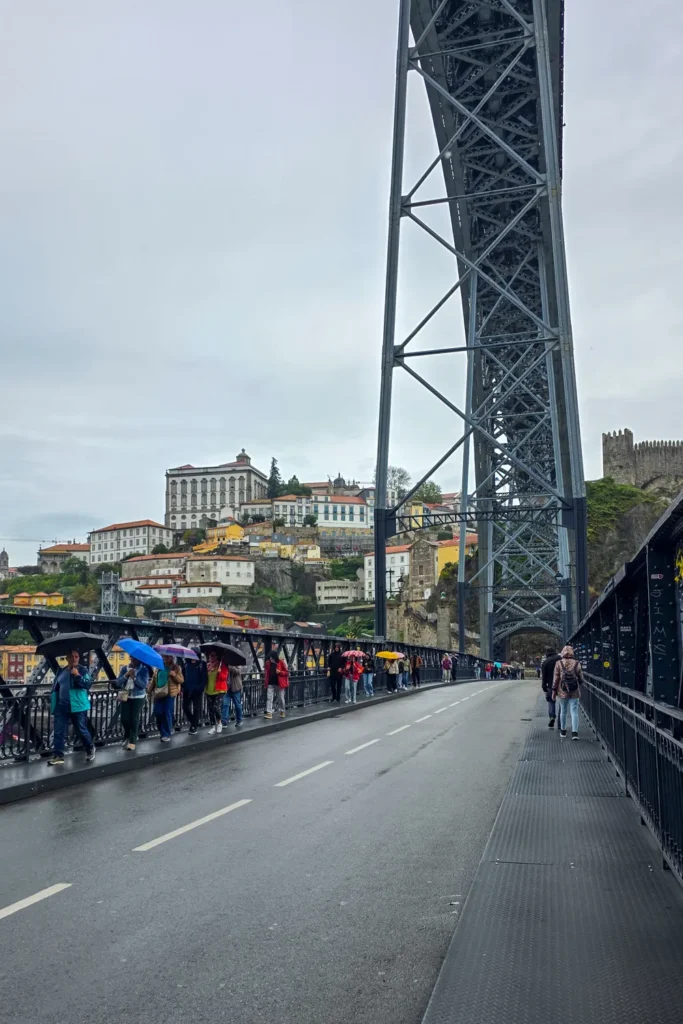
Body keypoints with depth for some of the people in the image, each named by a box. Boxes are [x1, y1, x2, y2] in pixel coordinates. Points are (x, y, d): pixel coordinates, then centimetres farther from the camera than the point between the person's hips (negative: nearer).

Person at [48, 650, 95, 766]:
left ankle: (90, 749, 28)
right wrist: (52, 701, 13)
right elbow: (55, 687, 20)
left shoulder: (82, 670, -3)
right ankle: (58, 755, 5)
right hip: (62, 707, 5)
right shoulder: (61, 671, 13)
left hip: (77, 706, -5)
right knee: (59, 732, 0)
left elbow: (87, 684, -15)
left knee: (82, 730, 6)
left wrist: (78, 676, -25)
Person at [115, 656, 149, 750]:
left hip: (138, 697, -3)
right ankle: (127, 737, 31)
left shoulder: (144, 670, -5)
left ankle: (132, 742, 2)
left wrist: (134, 677, -24)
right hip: (125, 697, 3)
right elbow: (118, 682, -1)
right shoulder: (125, 668, 4)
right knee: (124, 719, 5)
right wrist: (126, 675, -17)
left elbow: (144, 684, -14)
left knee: (135, 720, -4)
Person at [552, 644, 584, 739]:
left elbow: (555, 678, -5)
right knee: (574, 711, 0)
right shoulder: (576, 663, -3)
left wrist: (554, 691, 2)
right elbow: (581, 678, 1)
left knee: (563, 711, 14)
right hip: (574, 692, -1)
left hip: (562, 692, 1)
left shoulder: (558, 663, -4)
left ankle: (563, 731, 24)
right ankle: (574, 732, -10)